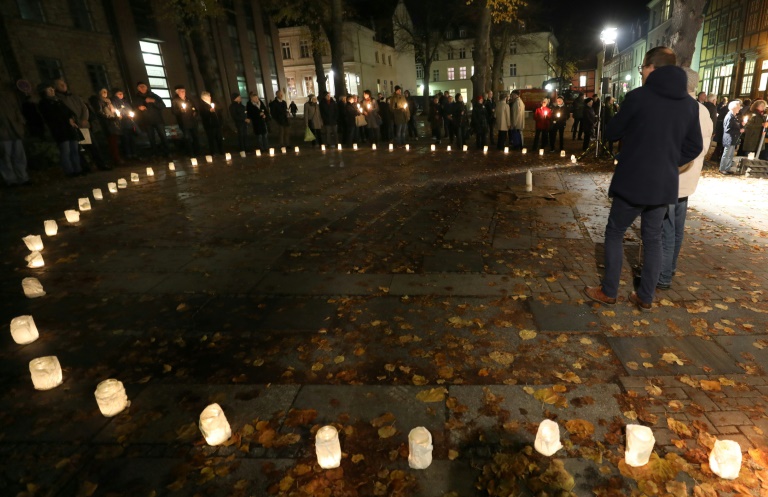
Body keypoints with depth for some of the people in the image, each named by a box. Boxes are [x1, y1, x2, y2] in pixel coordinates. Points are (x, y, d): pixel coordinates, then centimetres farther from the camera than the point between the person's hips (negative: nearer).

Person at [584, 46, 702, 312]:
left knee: (614, 233, 9)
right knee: (653, 239, 14)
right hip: (665, 185, 5)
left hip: (633, 182, -5)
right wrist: (668, 163, 16)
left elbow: (612, 133, 0)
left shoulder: (638, 96, -10)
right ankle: (645, 297, 20)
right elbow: (694, 147, 8)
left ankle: (608, 292, 15)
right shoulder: (689, 103, 6)